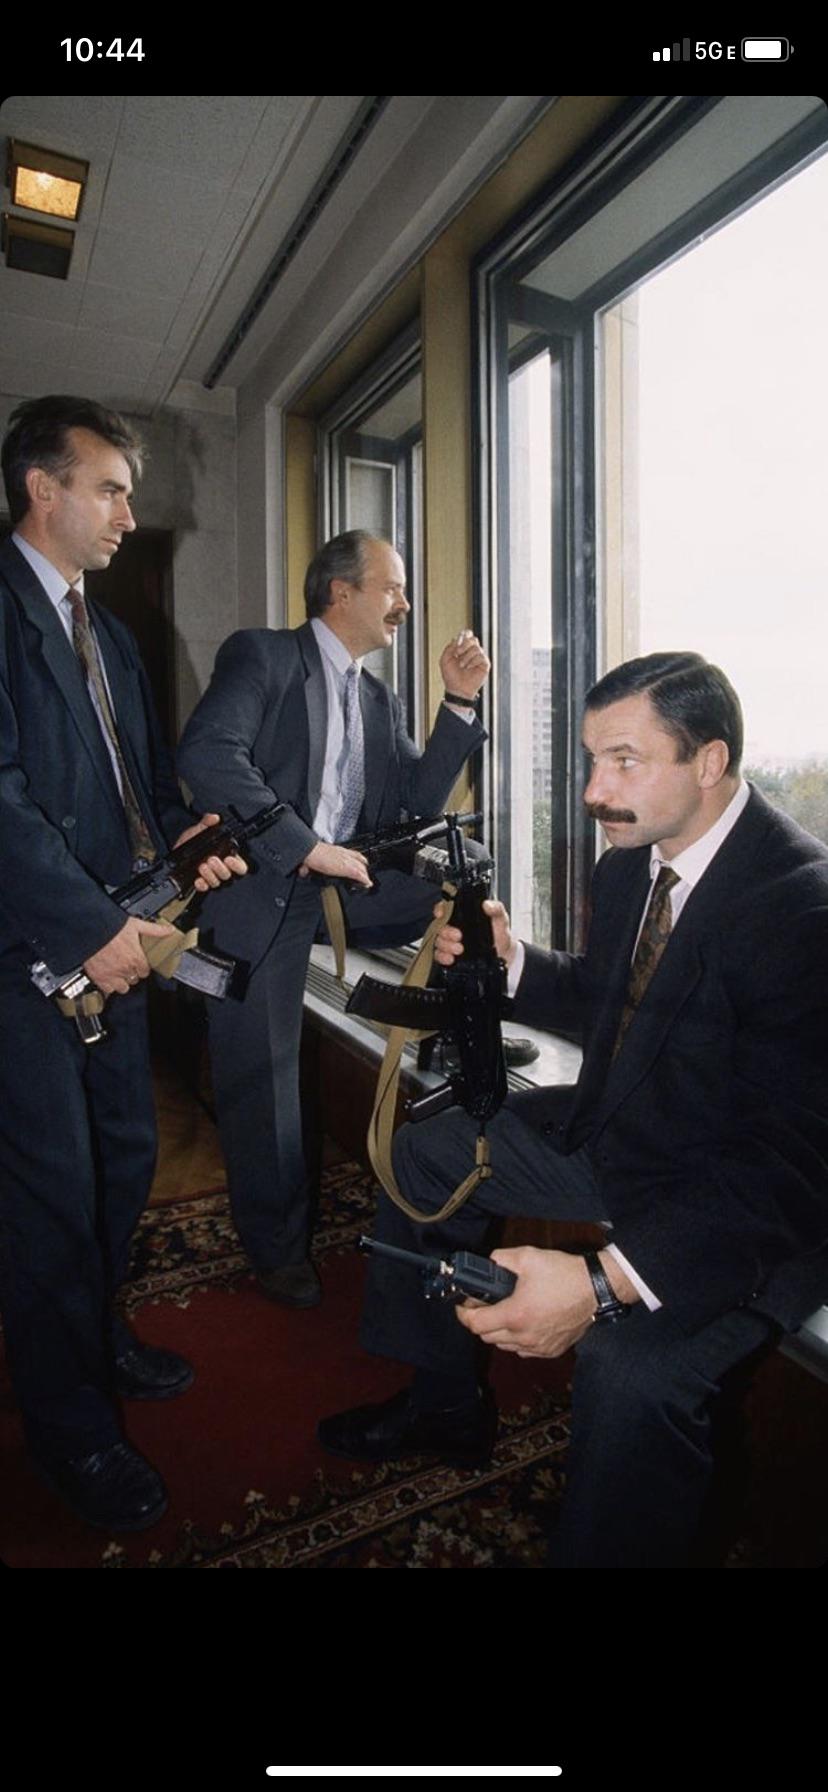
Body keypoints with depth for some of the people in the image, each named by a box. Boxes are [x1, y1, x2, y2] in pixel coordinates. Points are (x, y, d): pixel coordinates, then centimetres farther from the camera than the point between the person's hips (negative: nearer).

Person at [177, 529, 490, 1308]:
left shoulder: (381, 701, 17)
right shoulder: (260, 655, -3)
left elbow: (416, 803, 9)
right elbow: (207, 752, -20)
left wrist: (459, 702, 1)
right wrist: (306, 846, -23)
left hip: (347, 882, 6)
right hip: (261, 891, -5)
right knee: (263, 1078, -1)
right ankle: (279, 1248, 22)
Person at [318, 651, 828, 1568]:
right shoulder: (631, 859, -4)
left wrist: (605, 1281, -39)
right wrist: (510, 961, -5)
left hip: (751, 1202, -8)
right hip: (621, 1132, 9)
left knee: (631, 1366, -34)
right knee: (425, 1154, 12)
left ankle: (598, 1548, 0)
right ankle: (443, 1404, 30)